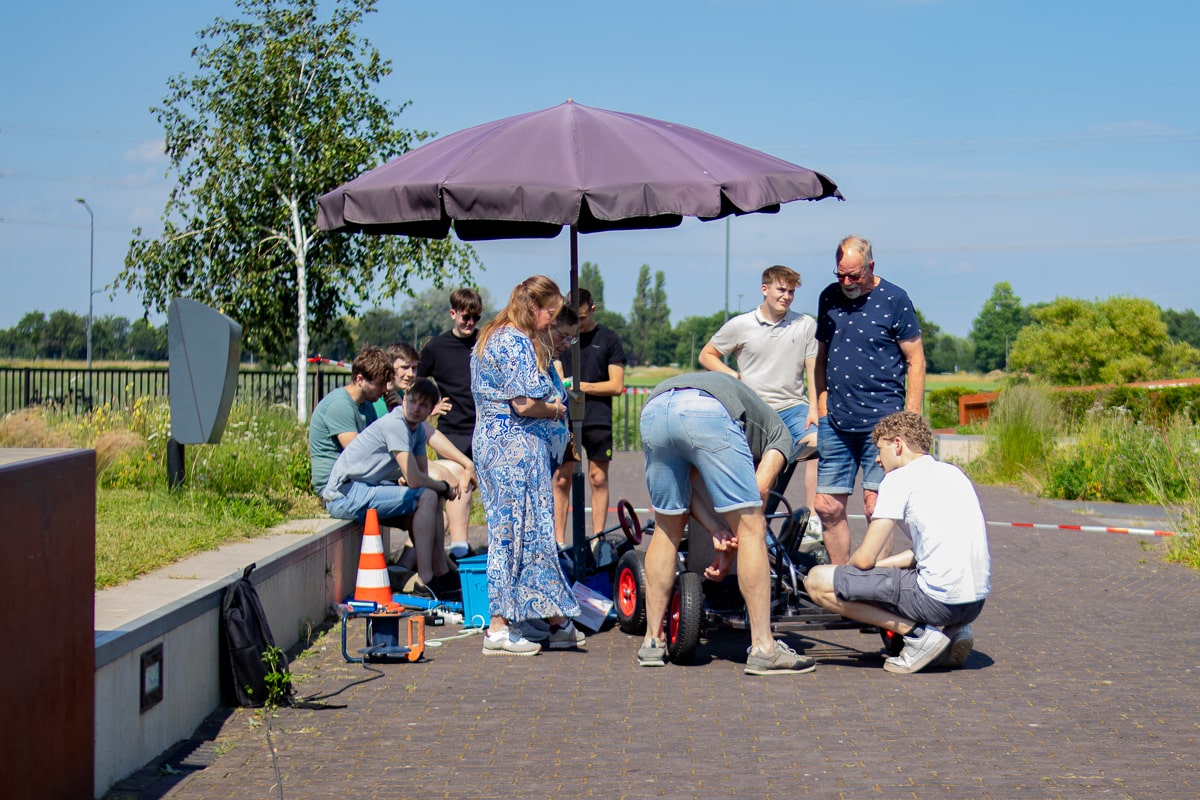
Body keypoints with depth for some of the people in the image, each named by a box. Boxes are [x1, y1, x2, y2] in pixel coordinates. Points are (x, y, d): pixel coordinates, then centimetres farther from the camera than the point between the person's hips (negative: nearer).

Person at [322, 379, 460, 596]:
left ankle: (442, 575, 12)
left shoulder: (418, 428, 10)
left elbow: (422, 474, 10)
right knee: (427, 497, -19)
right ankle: (424, 582, -22)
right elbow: (415, 480, -22)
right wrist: (444, 487, -6)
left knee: (435, 497, 11)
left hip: (363, 490, 10)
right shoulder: (395, 425, -19)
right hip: (345, 495, -10)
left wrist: (406, 479, -11)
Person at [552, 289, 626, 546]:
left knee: (598, 479, 1)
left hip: (598, 420, -1)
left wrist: (583, 386, -9)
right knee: (561, 479, -3)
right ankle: (559, 541, 1)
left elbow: (617, 386, 1)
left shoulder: (608, 339, 6)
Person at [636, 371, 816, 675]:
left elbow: (689, 486, 29)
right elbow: (759, 487, 11)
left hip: (653, 410, 6)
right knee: (751, 528, 4)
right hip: (707, 412, -6)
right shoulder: (778, 432, 30)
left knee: (667, 529, 22)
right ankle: (763, 648, 4)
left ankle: (652, 641, 25)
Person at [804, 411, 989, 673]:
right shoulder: (953, 473, 20)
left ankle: (917, 632, -6)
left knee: (817, 581, -3)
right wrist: (882, 563, 24)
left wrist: (846, 567, 16)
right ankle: (955, 631, 11)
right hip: (976, 602, 9)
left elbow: (865, 558, -6)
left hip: (938, 600, -9)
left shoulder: (899, 478, -4)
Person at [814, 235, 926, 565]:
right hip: (835, 423, 5)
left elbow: (915, 361, -1)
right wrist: (820, 408, 11)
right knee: (828, 507, 3)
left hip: (881, 421, -5)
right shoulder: (829, 297, 12)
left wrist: (911, 418, -8)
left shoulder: (894, 300, -2)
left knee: (876, 507, -6)